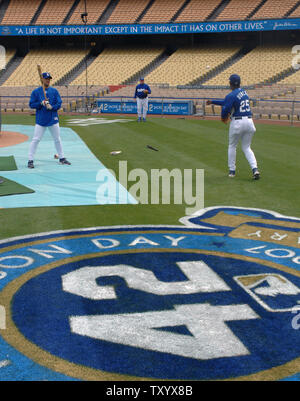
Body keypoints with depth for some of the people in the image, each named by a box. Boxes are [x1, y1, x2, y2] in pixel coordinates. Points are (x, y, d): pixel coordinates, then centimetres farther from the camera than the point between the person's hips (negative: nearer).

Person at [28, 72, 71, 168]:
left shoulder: (54, 91, 6)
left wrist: (52, 107, -18)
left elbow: (59, 104, 1)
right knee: (35, 140, -6)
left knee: (57, 139, 11)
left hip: (53, 119, 2)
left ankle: (62, 158, 23)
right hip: (40, 120, -2)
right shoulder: (36, 92, 0)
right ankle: (30, 160, -1)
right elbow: (31, 104, -2)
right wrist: (41, 103, -18)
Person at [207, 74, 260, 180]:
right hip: (249, 121, 6)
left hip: (237, 122, -6)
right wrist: (213, 102, 24)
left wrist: (223, 117, 7)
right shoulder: (244, 92, 14)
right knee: (246, 147, 13)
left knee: (232, 146, 15)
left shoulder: (231, 95, -12)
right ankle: (255, 169, -6)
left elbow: (226, 108, -16)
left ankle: (232, 170, 19)